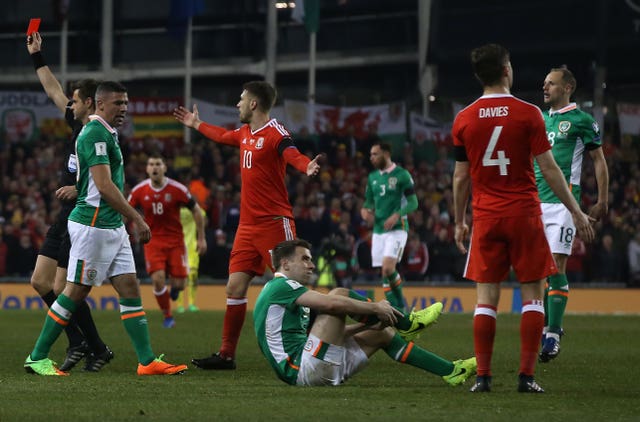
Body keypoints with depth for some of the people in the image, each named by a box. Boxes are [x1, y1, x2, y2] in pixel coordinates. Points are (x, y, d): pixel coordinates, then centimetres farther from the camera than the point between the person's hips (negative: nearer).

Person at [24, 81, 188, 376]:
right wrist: (137, 219, -20)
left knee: (130, 287, 4)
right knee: (76, 292, -3)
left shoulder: (107, 133, 15)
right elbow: (104, 185, -22)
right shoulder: (95, 134, -16)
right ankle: (37, 357, 6)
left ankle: (147, 361, 2)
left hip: (112, 227, 10)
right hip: (93, 226, -10)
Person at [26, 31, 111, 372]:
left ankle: (96, 348, 4)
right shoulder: (78, 125, 10)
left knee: (62, 289, -9)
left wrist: (81, 189, -28)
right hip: (65, 217, 9)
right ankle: (78, 342, 14)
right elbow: (54, 92, 21)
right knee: (40, 282, 9)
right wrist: (37, 57, 23)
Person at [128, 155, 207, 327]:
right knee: (158, 279, -17)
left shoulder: (177, 189, -10)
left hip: (175, 240, 0)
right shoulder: (139, 191, -6)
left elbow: (196, 210, 1)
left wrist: (201, 238, 2)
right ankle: (167, 316, 6)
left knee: (179, 283, -6)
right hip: (153, 240, 0)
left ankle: (174, 287, 36)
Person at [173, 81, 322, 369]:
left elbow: (294, 156, -31)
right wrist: (196, 125, 51)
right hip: (248, 225, 9)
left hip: (274, 223, -9)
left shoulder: (275, 133, -13)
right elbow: (223, 136, 36)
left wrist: (307, 167, -54)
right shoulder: (244, 133, 14)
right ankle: (226, 355, 15)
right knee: (235, 287, 8)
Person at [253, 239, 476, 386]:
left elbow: (328, 332, 22)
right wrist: (375, 308, -12)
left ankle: (450, 371, 17)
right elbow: (330, 303, -20)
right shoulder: (280, 287, -8)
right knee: (339, 294, -14)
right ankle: (407, 322, 1)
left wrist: (367, 324, 9)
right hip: (303, 369, -11)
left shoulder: (287, 292, 25)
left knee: (381, 334, 16)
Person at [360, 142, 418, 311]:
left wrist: (397, 215, -20)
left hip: (397, 229, -6)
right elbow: (369, 201, 21)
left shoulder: (401, 175, -5)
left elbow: (413, 203, -6)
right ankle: (396, 308, 11)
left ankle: (400, 302, -2)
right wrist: (365, 210, -2)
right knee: (385, 272, 4)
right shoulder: (373, 177, 13)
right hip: (378, 230, 6)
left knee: (388, 267, -20)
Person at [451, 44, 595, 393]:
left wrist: (459, 222, 17)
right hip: (524, 213, -2)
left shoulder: (464, 120, 3)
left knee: (486, 298, 4)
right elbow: (548, 169, -6)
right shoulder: (528, 114, -5)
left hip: (485, 217, 2)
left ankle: (482, 376, 0)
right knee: (532, 294, 3)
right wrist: (576, 211, 1)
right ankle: (526, 375, -3)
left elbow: (461, 176, 6)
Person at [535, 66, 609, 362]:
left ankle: (554, 333, -10)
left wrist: (602, 201, -4)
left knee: (556, 266, -11)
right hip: (536, 202, 6)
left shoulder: (581, 120, -2)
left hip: (563, 202, -6)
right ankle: (543, 329, 15)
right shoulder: (540, 120, 17)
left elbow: (599, 161, 1)